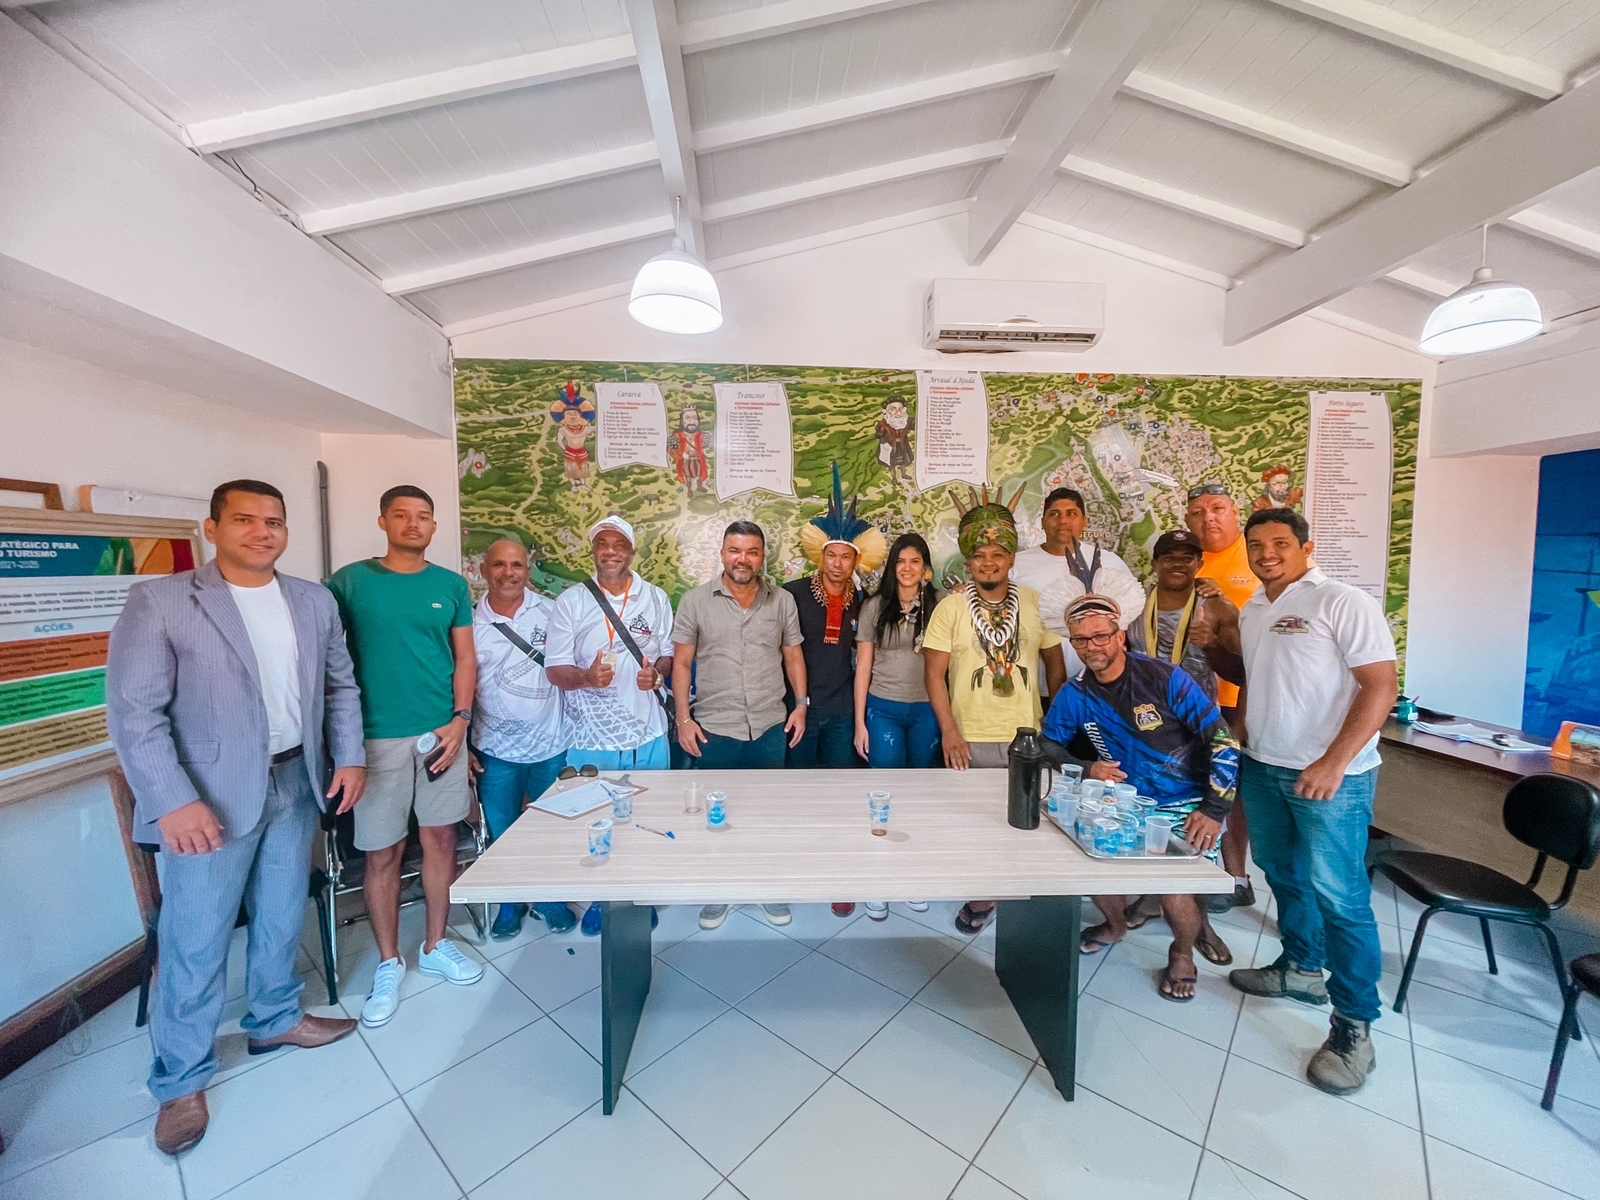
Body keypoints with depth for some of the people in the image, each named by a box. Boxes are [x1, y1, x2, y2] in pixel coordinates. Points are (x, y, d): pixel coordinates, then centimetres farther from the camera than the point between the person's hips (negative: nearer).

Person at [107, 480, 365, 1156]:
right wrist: (174, 800, -18)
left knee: (281, 920, 18)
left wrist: (349, 756, 1)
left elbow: (340, 685, 9)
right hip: (210, 795, -4)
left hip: (297, 782, 4)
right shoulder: (159, 601, -9)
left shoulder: (315, 601, 4)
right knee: (196, 942, 8)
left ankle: (276, 1019, 40)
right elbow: (133, 712, -11)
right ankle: (182, 1079, 30)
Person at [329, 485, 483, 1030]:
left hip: (441, 732, 2)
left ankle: (435, 946, 31)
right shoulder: (350, 581, -2)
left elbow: (465, 657, 6)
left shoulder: (451, 585, 5)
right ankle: (389, 963, 28)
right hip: (378, 736, -2)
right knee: (382, 853, 8)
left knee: (440, 840, 11)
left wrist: (459, 720, -5)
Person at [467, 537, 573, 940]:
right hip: (495, 751, 1)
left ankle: (552, 899, 37)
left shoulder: (550, 613, -6)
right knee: (502, 835, 16)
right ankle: (510, 903, 39)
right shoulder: (470, 622, -4)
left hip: (550, 745, 0)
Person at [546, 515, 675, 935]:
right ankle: (597, 898, 39)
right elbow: (555, 668, -6)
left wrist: (658, 671, -15)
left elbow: (670, 654, 7)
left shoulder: (656, 598, 2)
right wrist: (585, 677, -27)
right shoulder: (570, 601, -4)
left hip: (647, 734, 2)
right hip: (591, 738, -1)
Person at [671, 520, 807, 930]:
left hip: (770, 728, 2)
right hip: (713, 729, -1)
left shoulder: (782, 600, 1)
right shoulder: (695, 601, -5)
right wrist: (683, 718, -8)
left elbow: (793, 655, 7)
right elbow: (681, 663, -3)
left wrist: (801, 703, -1)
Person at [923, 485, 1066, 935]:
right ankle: (980, 897, 33)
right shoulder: (950, 608, -6)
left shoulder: (1035, 603, 0)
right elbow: (934, 672, -7)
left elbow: (1055, 662, 9)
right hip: (971, 739, -1)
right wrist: (949, 731, -13)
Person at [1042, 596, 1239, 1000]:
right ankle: (1116, 922, 21)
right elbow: (1048, 746, 3)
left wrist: (1214, 809, -18)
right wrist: (1086, 768, -16)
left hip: (1188, 806, -3)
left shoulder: (1165, 678, -16)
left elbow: (1223, 741, -14)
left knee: (1174, 892, -18)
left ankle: (1183, 952, 19)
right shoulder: (1074, 694, -6)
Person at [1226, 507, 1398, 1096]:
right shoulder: (1251, 611, 10)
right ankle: (1301, 969, 38)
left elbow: (1382, 687, -16)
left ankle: (1354, 1026, 16)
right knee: (1285, 876, 19)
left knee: (1340, 898, 0)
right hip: (1261, 768, 7)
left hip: (1330, 777, -7)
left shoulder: (1344, 603, -12)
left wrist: (1333, 763, -23)